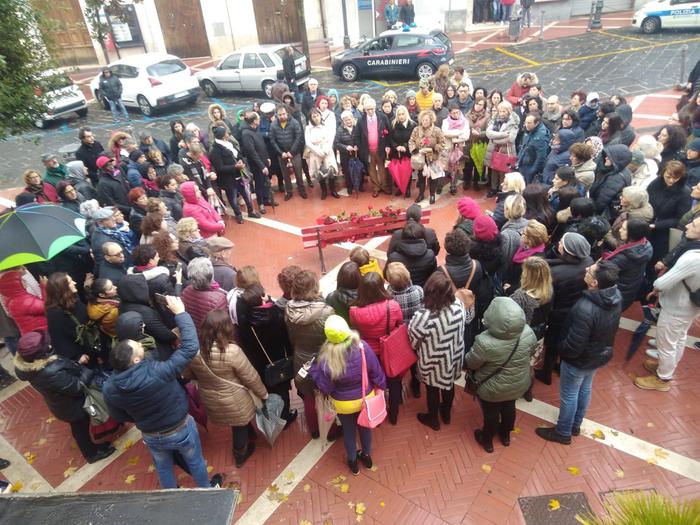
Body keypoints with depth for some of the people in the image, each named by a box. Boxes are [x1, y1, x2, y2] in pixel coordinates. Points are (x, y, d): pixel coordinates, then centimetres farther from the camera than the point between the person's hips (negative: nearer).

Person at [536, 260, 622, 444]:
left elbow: (573, 346, -29)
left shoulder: (585, 309, -40)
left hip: (579, 360, -7)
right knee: (585, 390, 27)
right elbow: (607, 329, 3)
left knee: (569, 395, 15)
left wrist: (559, 348, -11)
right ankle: (576, 425, 50)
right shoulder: (616, 296, -15)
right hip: (600, 354, 7)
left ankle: (563, 433, 37)